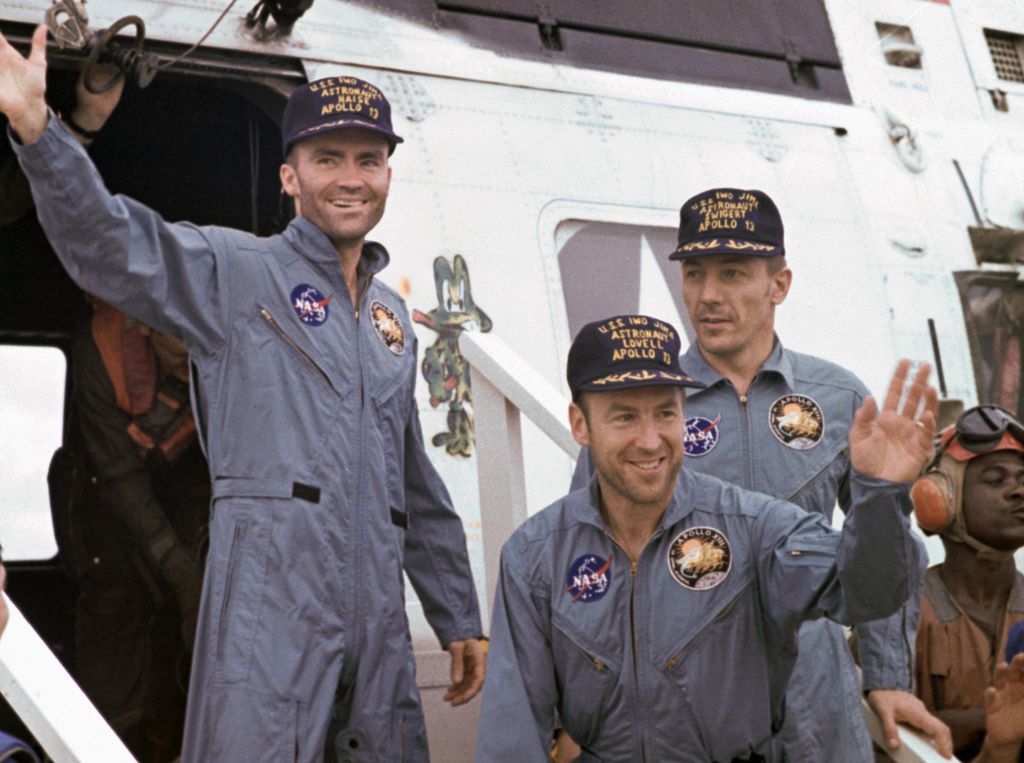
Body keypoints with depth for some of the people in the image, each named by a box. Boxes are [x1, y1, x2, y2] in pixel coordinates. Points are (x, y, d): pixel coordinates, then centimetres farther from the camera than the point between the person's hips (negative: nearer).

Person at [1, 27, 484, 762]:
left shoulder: (392, 314, 20)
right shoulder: (235, 273, 2)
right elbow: (110, 245, -17)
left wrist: (460, 618, 24)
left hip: (378, 615, 6)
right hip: (267, 602, -6)